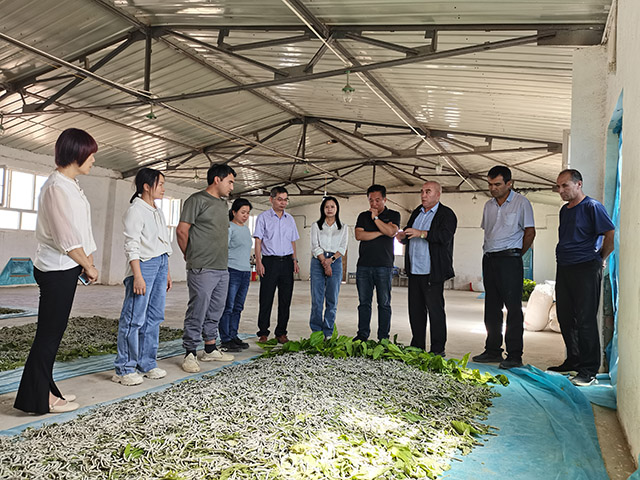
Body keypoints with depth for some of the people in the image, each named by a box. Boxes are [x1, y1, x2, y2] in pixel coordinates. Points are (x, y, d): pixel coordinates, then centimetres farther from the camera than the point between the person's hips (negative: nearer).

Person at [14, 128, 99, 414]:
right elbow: (66, 238, -20)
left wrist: (87, 262, 5)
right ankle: (38, 399, 11)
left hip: (64, 269, 10)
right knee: (49, 333, -1)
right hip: (57, 270, -10)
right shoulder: (57, 187, -17)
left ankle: (44, 390, 26)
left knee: (53, 332, 15)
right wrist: (89, 266, -8)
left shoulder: (70, 184, 14)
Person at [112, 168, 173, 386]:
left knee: (154, 317, 9)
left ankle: (147, 363, 18)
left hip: (160, 264, 9)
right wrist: (137, 276, -20)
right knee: (134, 318, -6)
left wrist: (167, 272, 20)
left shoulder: (158, 212, 18)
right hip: (143, 265, -8)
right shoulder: (135, 210, -7)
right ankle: (124, 369, 2)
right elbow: (132, 246, -14)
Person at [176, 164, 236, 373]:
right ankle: (190, 354, 5)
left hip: (222, 268, 8)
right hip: (202, 269, -8)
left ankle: (210, 349, 26)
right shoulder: (197, 200, -7)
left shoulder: (223, 204, 19)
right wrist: (190, 256, 2)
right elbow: (181, 231, -9)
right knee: (197, 312, -4)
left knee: (215, 311, 15)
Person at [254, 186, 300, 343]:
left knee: (285, 299, 5)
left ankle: (281, 332, 14)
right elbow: (258, 240, -2)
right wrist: (259, 262, -11)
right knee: (266, 299, -2)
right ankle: (263, 332, 8)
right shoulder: (263, 217, 2)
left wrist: (294, 261, 10)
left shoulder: (290, 219, 15)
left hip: (287, 261, 4)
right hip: (270, 261, -4)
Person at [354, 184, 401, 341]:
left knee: (384, 303, 1)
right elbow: (359, 235, -1)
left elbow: (391, 232, -11)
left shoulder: (393, 215, 8)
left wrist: (375, 217, -5)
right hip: (363, 265, 3)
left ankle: (383, 337, 7)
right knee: (364, 303, 5)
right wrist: (381, 232, -5)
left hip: (384, 266, -2)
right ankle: (362, 334, 13)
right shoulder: (363, 216, 15)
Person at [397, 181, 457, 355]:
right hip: (414, 270, 7)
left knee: (435, 310, -3)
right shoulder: (416, 213, 19)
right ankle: (417, 346, 22)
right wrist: (403, 236, 1)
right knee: (415, 309, 12)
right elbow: (409, 234, 25)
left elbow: (445, 236, -19)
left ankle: (437, 350, 7)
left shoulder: (446, 214, -4)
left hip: (432, 273, -7)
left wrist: (421, 233, -28)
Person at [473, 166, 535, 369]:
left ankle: (514, 355, 1)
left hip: (509, 259, -6)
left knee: (513, 308, -5)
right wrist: (488, 253, 13)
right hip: (489, 259, 7)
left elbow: (530, 232, -3)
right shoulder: (489, 205, 14)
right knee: (491, 308, 10)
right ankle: (493, 351, 18)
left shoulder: (521, 203, -4)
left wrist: (516, 255, 0)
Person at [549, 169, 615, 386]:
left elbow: (612, 235, -14)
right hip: (563, 269, 8)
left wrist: (600, 258, -4)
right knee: (565, 318, 11)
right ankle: (573, 361, 23)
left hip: (585, 270, -8)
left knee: (585, 320, -5)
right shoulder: (565, 210, 17)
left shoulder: (592, 207, -8)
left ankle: (589, 370, 2)